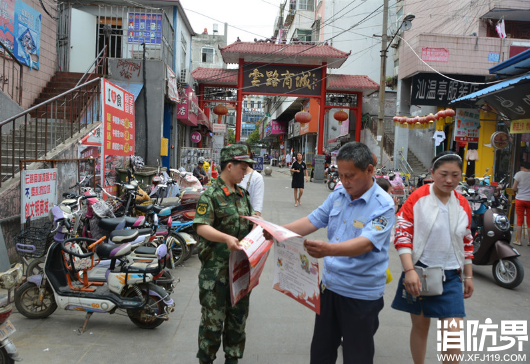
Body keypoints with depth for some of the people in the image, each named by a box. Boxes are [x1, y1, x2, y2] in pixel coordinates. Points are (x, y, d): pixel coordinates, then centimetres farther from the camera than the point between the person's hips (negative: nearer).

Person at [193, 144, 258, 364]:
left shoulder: (243, 194, 12)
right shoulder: (210, 195, -12)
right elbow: (201, 227, -21)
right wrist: (226, 238, -35)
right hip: (217, 269, -7)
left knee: (238, 315, 17)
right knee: (213, 318, 4)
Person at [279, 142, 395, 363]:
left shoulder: (383, 205, -19)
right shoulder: (337, 195, 1)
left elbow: (365, 244, -31)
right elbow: (312, 222, 3)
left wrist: (330, 249, -47)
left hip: (361, 294, -6)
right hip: (329, 285, 6)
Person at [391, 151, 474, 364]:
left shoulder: (462, 205, 4)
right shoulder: (418, 198, -10)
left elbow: (466, 243, 15)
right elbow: (402, 235, -13)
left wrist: (469, 276, 15)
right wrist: (409, 271, -20)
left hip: (451, 277, 3)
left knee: (454, 334, -3)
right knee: (420, 326, 12)